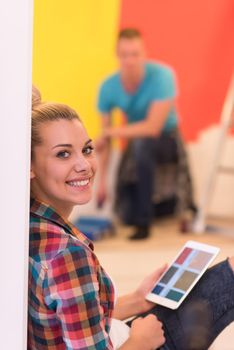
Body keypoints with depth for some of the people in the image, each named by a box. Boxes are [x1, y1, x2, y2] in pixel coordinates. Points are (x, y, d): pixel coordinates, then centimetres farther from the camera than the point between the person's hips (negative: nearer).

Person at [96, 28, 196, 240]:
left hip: (167, 140, -4)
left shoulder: (162, 75, -25)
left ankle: (144, 223, -25)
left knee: (141, 144, -39)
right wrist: (102, 181, -9)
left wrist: (110, 132, -25)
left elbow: (153, 128, -30)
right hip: (137, 144, 4)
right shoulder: (108, 87, -13)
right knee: (126, 215, -5)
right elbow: (105, 138, -7)